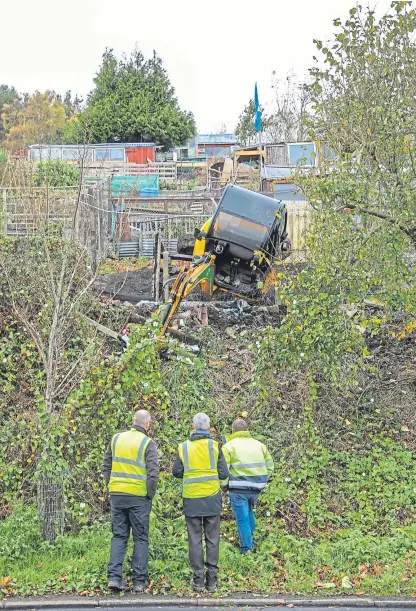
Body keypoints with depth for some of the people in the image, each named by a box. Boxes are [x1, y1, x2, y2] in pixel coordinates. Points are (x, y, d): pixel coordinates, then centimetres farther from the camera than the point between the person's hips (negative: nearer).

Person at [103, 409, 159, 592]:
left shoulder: (116, 439, 6)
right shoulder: (148, 443, -7)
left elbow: (106, 467, 11)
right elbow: (153, 473, -13)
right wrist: (150, 495, -1)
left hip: (116, 494, 4)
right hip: (138, 496, -4)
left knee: (119, 536, 12)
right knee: (141, 538, 7)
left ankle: (114, 576, 2)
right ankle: (139, 580, 8)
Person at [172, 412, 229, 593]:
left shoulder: (183, 447, -1)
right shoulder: (214, 446, -4)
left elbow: (176, 472, 4)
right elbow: (224, 474, -2)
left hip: (191, 498, 0)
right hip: (212, 498, 0)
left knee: (194, 539, 7)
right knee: (212, 539, 7)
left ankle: (198, 579, 7)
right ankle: (212, 579, 8)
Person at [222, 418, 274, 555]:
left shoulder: (229, 446, -4)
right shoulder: (259, 445, 10)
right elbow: (269, 466, 12)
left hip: (239, 488, -5)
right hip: (256, 488, 5)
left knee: (242, 519, 3)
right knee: (248, 511, 28)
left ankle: (246, 550, 7)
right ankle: (250, 541, 36)